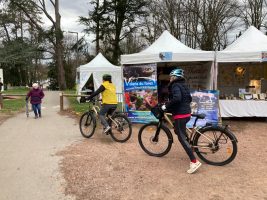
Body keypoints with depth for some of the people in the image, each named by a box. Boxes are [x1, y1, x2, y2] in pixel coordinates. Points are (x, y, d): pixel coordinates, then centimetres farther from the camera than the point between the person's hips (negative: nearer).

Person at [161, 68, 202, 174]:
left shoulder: (175, 85, -12)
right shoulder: (183, 85, 17)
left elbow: (176, 98, -29)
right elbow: (189, 99, 23)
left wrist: (166, 106, -19)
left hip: (180, 114, -10)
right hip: (186, 113, 10)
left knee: (182, 138, -8)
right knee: (178, 131, 27)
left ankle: (194, 162, -11)